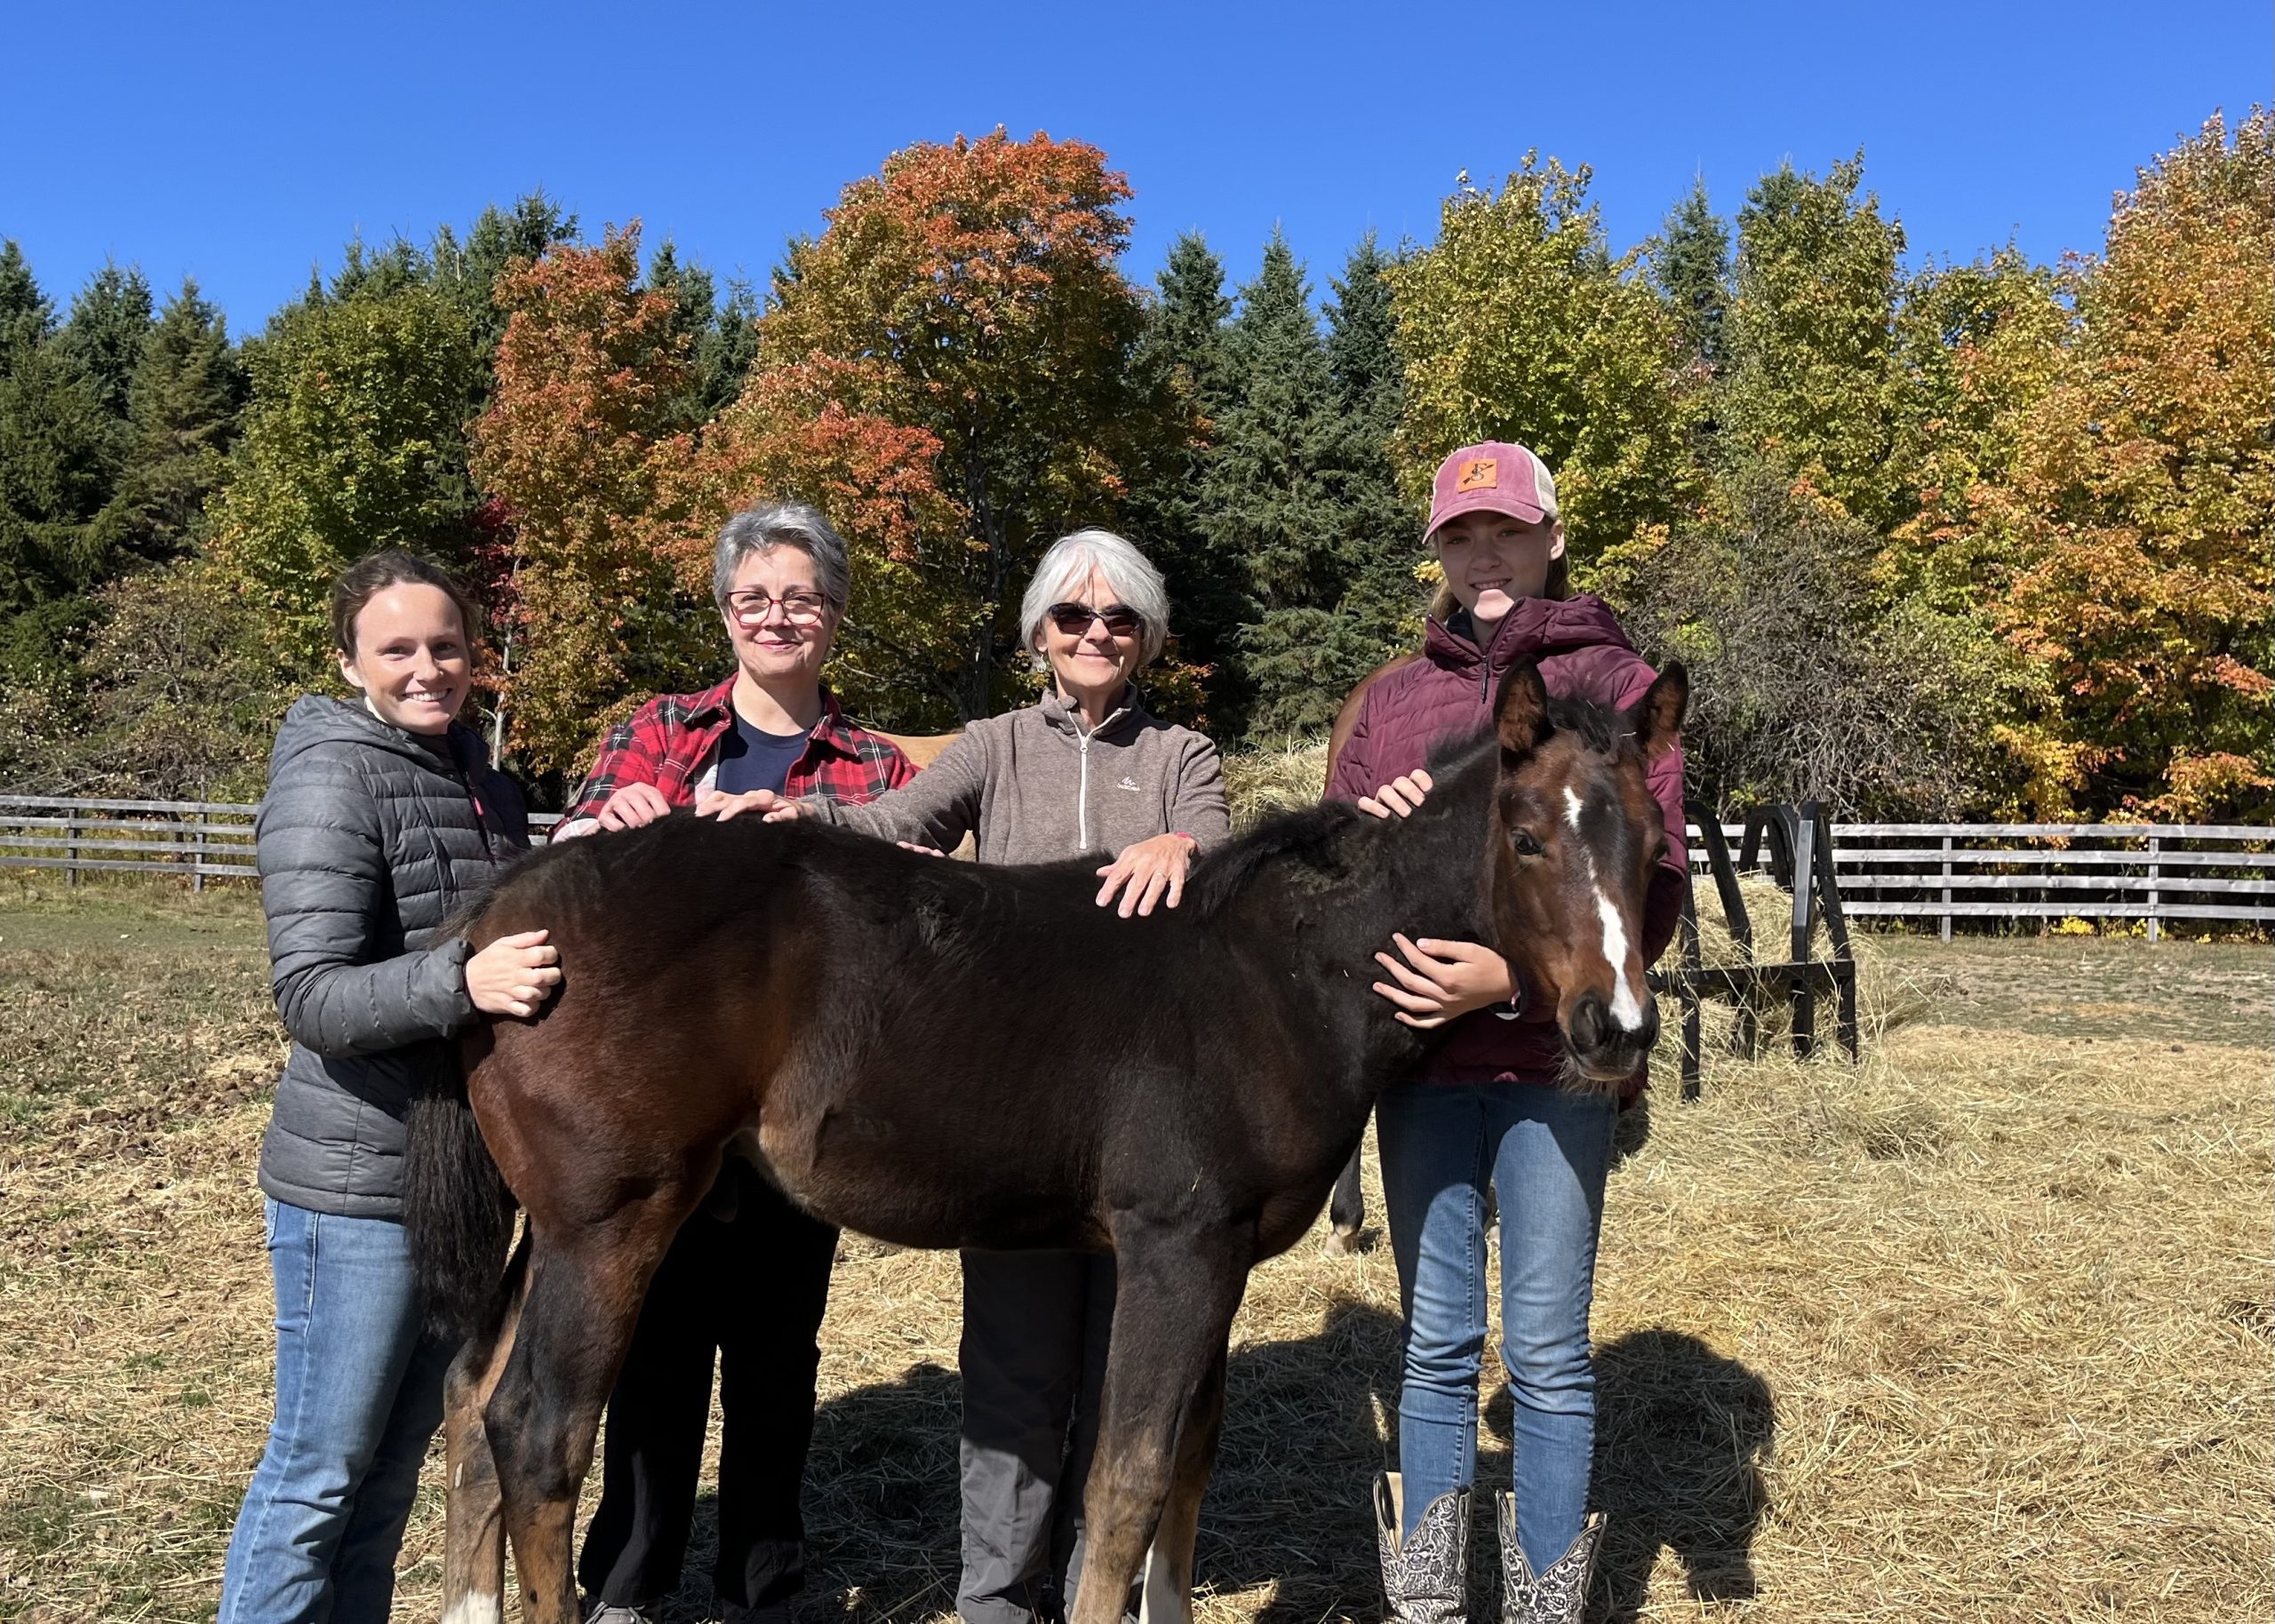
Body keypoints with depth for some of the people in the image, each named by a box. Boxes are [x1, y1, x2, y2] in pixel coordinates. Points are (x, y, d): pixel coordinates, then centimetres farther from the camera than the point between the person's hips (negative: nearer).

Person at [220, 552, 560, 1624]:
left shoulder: (477, 777, 9)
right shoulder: (332, 780, -14)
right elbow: (312, 997, -23)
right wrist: (462, 980, -37)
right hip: (358, 1186, -8)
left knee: (399, 1454, 19)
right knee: (320, 1471, 5)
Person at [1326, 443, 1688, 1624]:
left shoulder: (1618, 685, 1)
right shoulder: (1393, 698, 13)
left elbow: (1654, 884, -6)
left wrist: (1518, 977, -19)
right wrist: (1367, 821, -7)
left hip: (1556, 1056, -3)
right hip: (1419, 1056, 3)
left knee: (1546, 1351, 5)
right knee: (1435, 1345, 12)